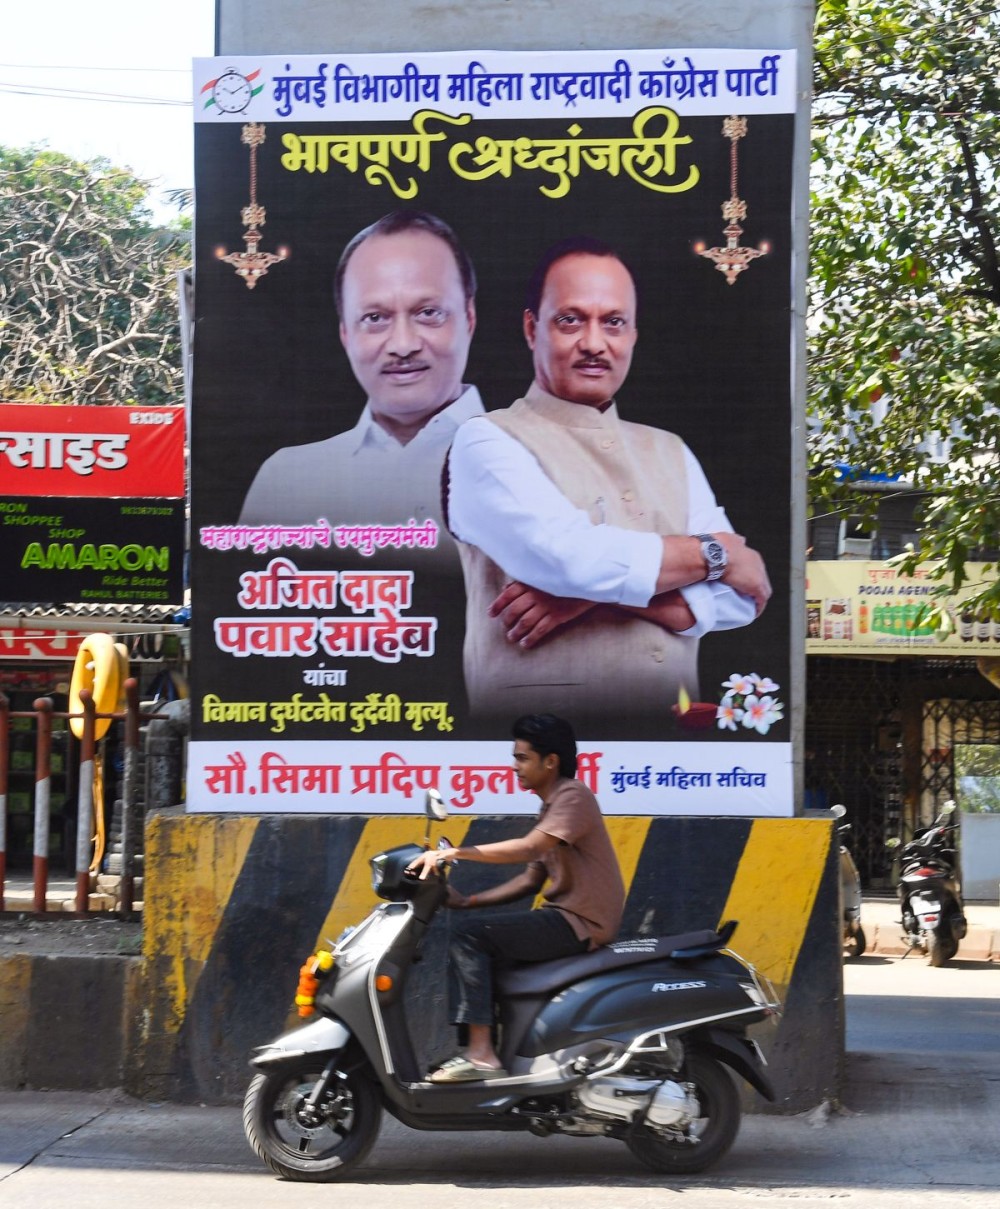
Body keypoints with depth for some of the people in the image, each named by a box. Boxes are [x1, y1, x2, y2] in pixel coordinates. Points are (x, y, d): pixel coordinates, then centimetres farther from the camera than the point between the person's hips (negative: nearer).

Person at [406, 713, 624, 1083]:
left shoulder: (573, 796, -11)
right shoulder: (550, 807, 20)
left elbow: (529, 848, -26)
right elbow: (531, 879, 18)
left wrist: (455, 852, -28)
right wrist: (468, 901, 8)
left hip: (581, 923, -10)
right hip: (565, 917, 10)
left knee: (469, 938, -17)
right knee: (476, 950, 9)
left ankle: (482, 1056, -22)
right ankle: (477, 1051, 5)